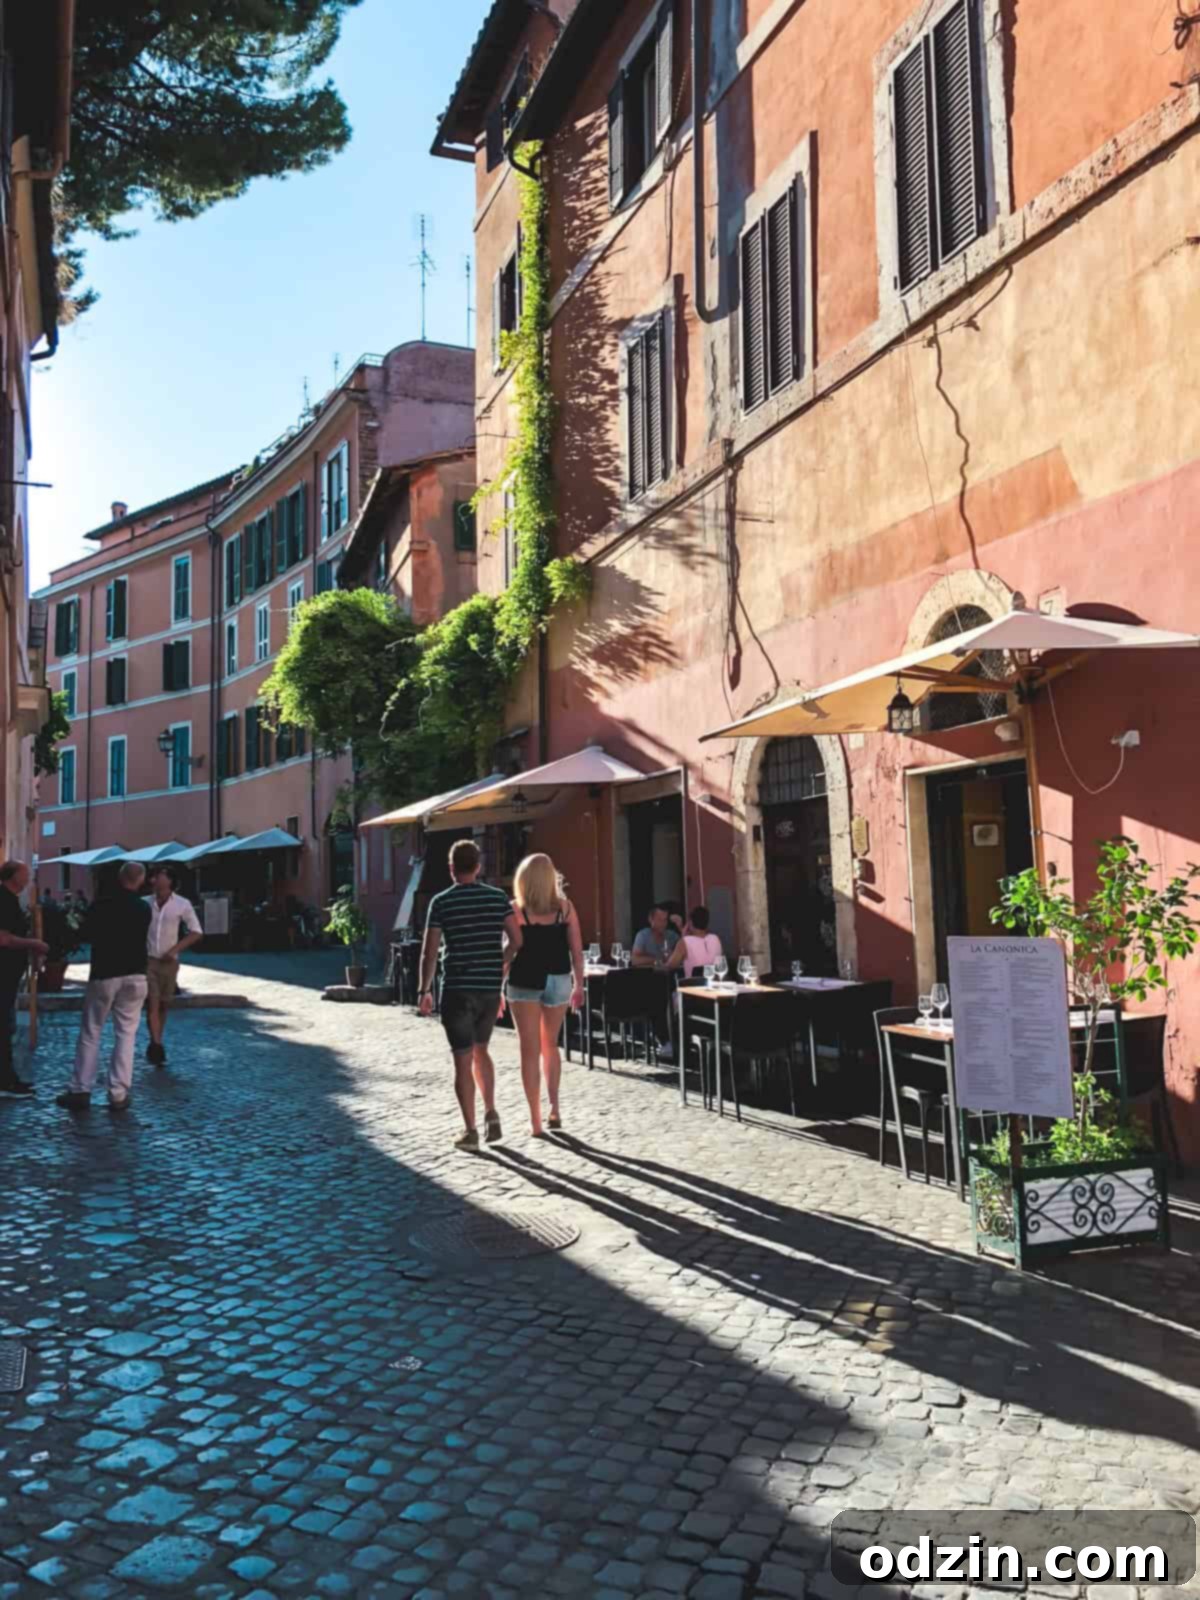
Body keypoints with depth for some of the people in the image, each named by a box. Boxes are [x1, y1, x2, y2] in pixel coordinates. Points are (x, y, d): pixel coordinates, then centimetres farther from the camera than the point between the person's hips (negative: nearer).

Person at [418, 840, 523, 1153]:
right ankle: (491, 1114, 15)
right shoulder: (498, 898, 2)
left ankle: (470, 1131, 6)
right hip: (491, 988, 4)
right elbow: (516, 941, -1)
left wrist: (424, 991, 4)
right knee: (480, 1051, 22)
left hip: (457, 989, -4)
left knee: (463, 1060, 3)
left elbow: (429, 952, -6)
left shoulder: (441, 902, -5)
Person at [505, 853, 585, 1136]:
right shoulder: (565, 907, 1)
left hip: (525, 982, -2)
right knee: (550, 1045, 21)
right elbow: (577, 950, 1)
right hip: (558, 980, 2)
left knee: (530, 1051, 3)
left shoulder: (515, 909, -4)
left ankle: (536, 1121, 4)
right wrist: (579, 984, 10)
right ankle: (554, 1108, 15)